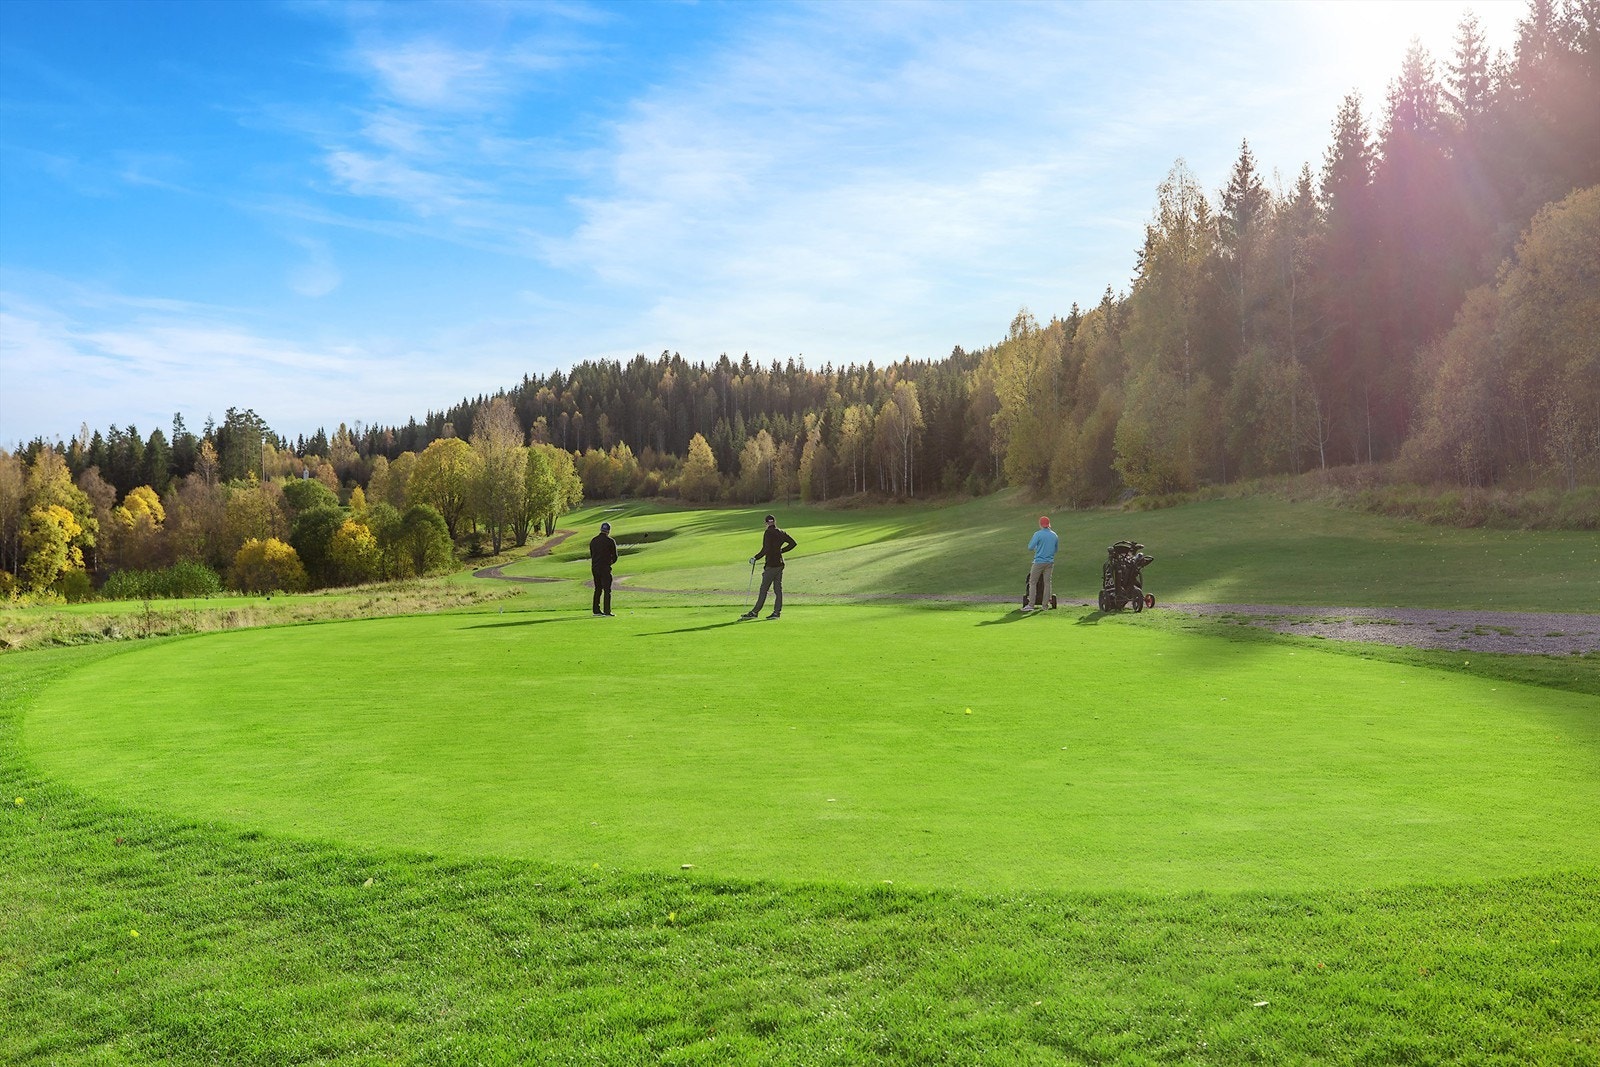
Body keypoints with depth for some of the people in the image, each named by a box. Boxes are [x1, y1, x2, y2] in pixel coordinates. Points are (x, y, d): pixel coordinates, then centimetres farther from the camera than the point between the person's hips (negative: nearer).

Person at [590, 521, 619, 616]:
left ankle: (596, 610, 16)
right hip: (605, 568, -6)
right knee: (607, 590, -2)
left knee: (597, 589, 15)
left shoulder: (593, 541, 10)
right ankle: (607, 611, -6)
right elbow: (615, 557, -3)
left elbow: (591, 555, 13)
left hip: (594, 568, 6)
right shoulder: (610, 541, -7)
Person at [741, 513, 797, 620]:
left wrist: (755, 558, -10)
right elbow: (792, 543, 16)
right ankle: (777, 611, 6)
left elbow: (765, 550, -19)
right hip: (780, 564, 7)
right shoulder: (781, 533, 9)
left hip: (771, 565, -7)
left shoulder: (768, 533, -12)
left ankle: (755, 612, -3)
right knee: (778, 589, 7)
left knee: (764, 589, -5)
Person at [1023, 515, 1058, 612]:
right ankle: (1044, 605, 8)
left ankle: (1031, 605, -3)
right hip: (1050, 562, 5)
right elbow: (1055, 550, 16)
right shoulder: (1054, 535, 7)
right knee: (1047, 583, 8)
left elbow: (1030, 548, -11)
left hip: (1039, 561, -5)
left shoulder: (1038, 534, -11)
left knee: (1032, 582, 2)